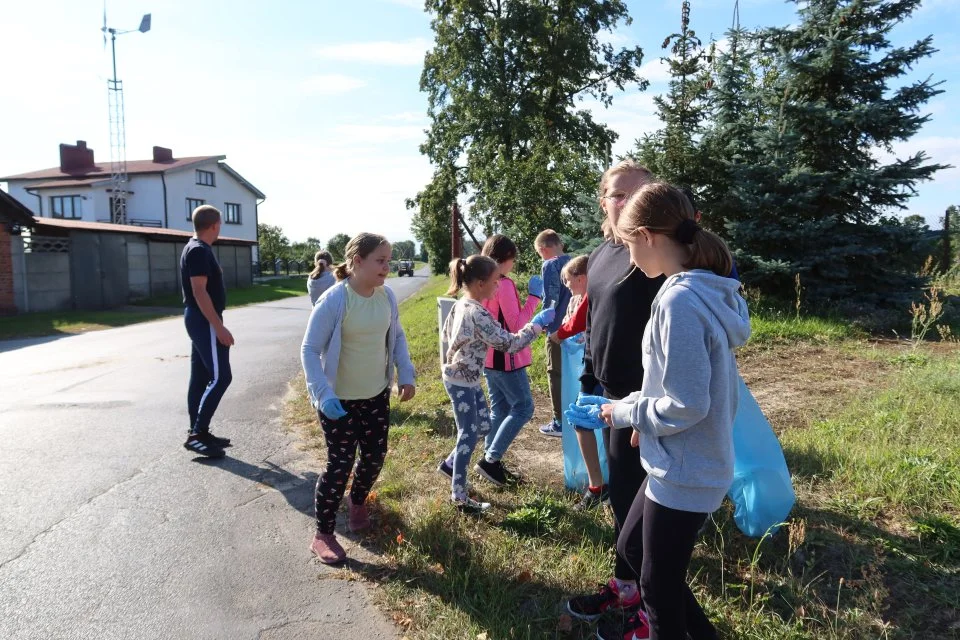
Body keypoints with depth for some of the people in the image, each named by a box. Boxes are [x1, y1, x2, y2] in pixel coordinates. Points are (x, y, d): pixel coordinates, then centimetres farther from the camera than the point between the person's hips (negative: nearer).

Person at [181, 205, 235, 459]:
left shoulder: (196, 248, 16)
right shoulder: (199, 251, -16)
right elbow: (199, 291, -23)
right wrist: (219, 327, -24)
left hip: (199, 319, 11)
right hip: (204, 320, -11)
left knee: (200, 377, 12)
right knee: (220, 377, -10)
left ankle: (197, 432, 19)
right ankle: (197, 434, -6)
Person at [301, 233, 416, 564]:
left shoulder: (387, 296, -5)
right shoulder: (333, 301, -22)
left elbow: (397, 337, 10)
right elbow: (309, 350, -18)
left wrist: (406, 374, 0)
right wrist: (324, 395, -27)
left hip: (377, 395, 6)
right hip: (339, 400, -6)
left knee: (375, 456, 16)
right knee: (340, 464, 1)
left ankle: (358, 502, 46)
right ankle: (323, 534, 20)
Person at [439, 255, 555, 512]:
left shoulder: (460, 305, 3)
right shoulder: (478, 314, -27)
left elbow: (447, 334, 17)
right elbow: (508, 344, -25)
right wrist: (537, 324, -16)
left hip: (466, 378, 9)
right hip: (462, 382, -9)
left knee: (482, 425, 18)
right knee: (469, 434, 1)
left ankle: (450, 464, 33)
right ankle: (459, 496, 12)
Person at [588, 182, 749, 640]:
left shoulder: (678, 300, -26)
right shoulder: (708, 292, 4)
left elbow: (686, 405, -25)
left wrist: (627, 413, -10)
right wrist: (645, 415, 8)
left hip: (683, 473, -9)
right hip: (690, 464, 9)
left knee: (659, 583, 12)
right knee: (632, 547, 26)